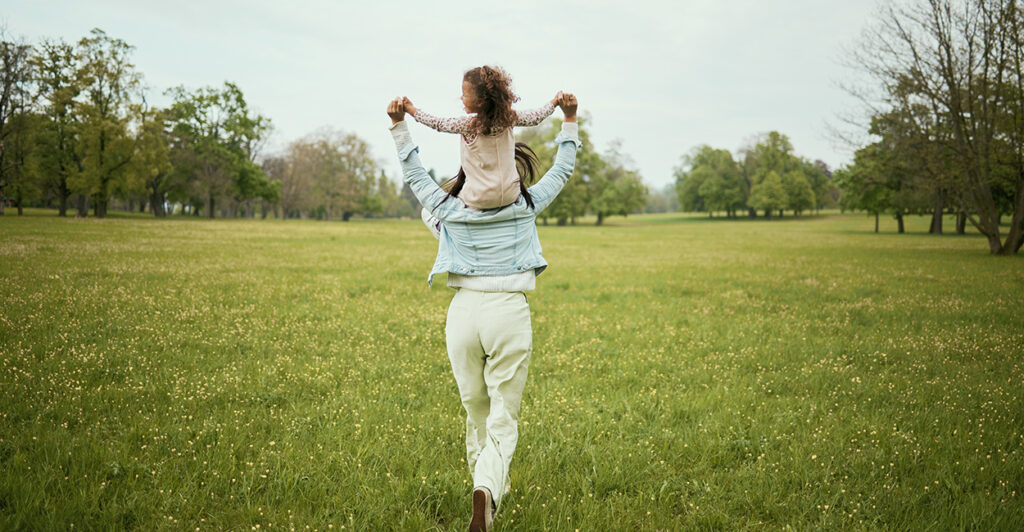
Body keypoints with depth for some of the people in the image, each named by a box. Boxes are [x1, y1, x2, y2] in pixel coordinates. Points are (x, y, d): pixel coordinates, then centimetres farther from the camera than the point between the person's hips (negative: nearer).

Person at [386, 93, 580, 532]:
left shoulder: (450, 211, 4)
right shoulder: (525, 207, 2)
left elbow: (414, 175, 18)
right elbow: (562, 170, 17)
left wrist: (399, 125, 23)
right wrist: (569, 120, 25)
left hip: (463, 311, 2)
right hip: (509, 313, -2)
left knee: (476, 413, 19)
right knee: (503, 422, -1)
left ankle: (484, 488, 33)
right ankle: (488, 489, -25)